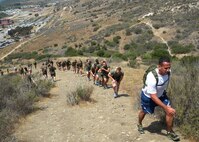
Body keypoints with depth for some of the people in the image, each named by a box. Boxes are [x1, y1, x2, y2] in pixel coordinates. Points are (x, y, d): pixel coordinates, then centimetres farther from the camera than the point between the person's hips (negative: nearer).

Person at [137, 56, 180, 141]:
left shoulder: (167, 72, -25)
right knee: (144, 112, 21)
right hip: (148, 96, -4)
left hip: (161, 94, 4)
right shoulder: (152, 77, -43)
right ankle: (139, 125, 53)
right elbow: (153, 97, -37)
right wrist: (166, 108, -39)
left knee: (170, 111, -9)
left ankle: (169, 132, 12)